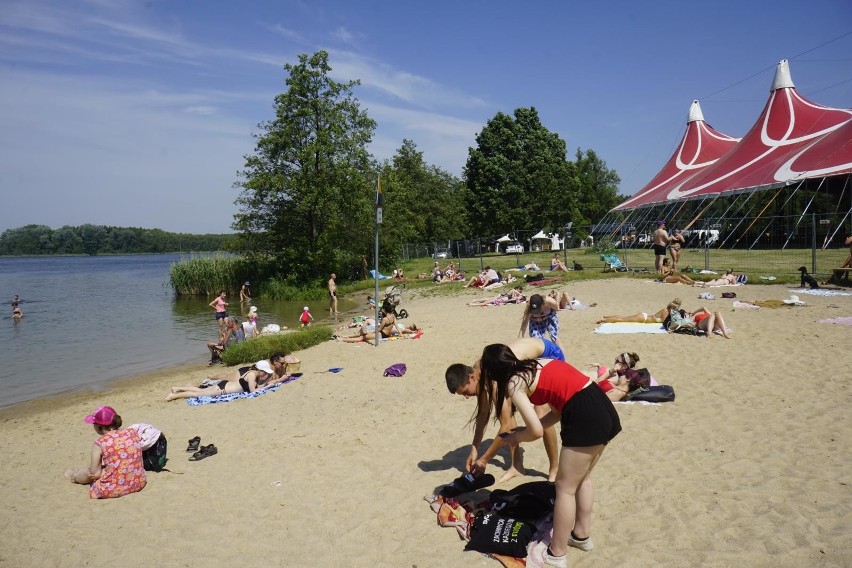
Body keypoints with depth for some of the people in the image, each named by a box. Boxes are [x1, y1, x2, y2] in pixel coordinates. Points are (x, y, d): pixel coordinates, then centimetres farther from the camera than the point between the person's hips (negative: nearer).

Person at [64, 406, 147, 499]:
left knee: (88, 471, 25)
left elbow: (94, 473, -8)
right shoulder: (133, 432, -1)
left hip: (113, 490, -4)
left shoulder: (99, 443, -13)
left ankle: (74, 476, 58)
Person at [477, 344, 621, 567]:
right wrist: (525, 430, 23)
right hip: (604, 408, 9)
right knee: (582, 479, 25)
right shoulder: (537, 365, 20)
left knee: (565, 487, 7)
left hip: (585, 418, -9)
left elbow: (537, 431, -7)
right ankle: (582, 535, 41)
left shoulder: (513, 383, -3)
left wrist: (515, 437, 13)